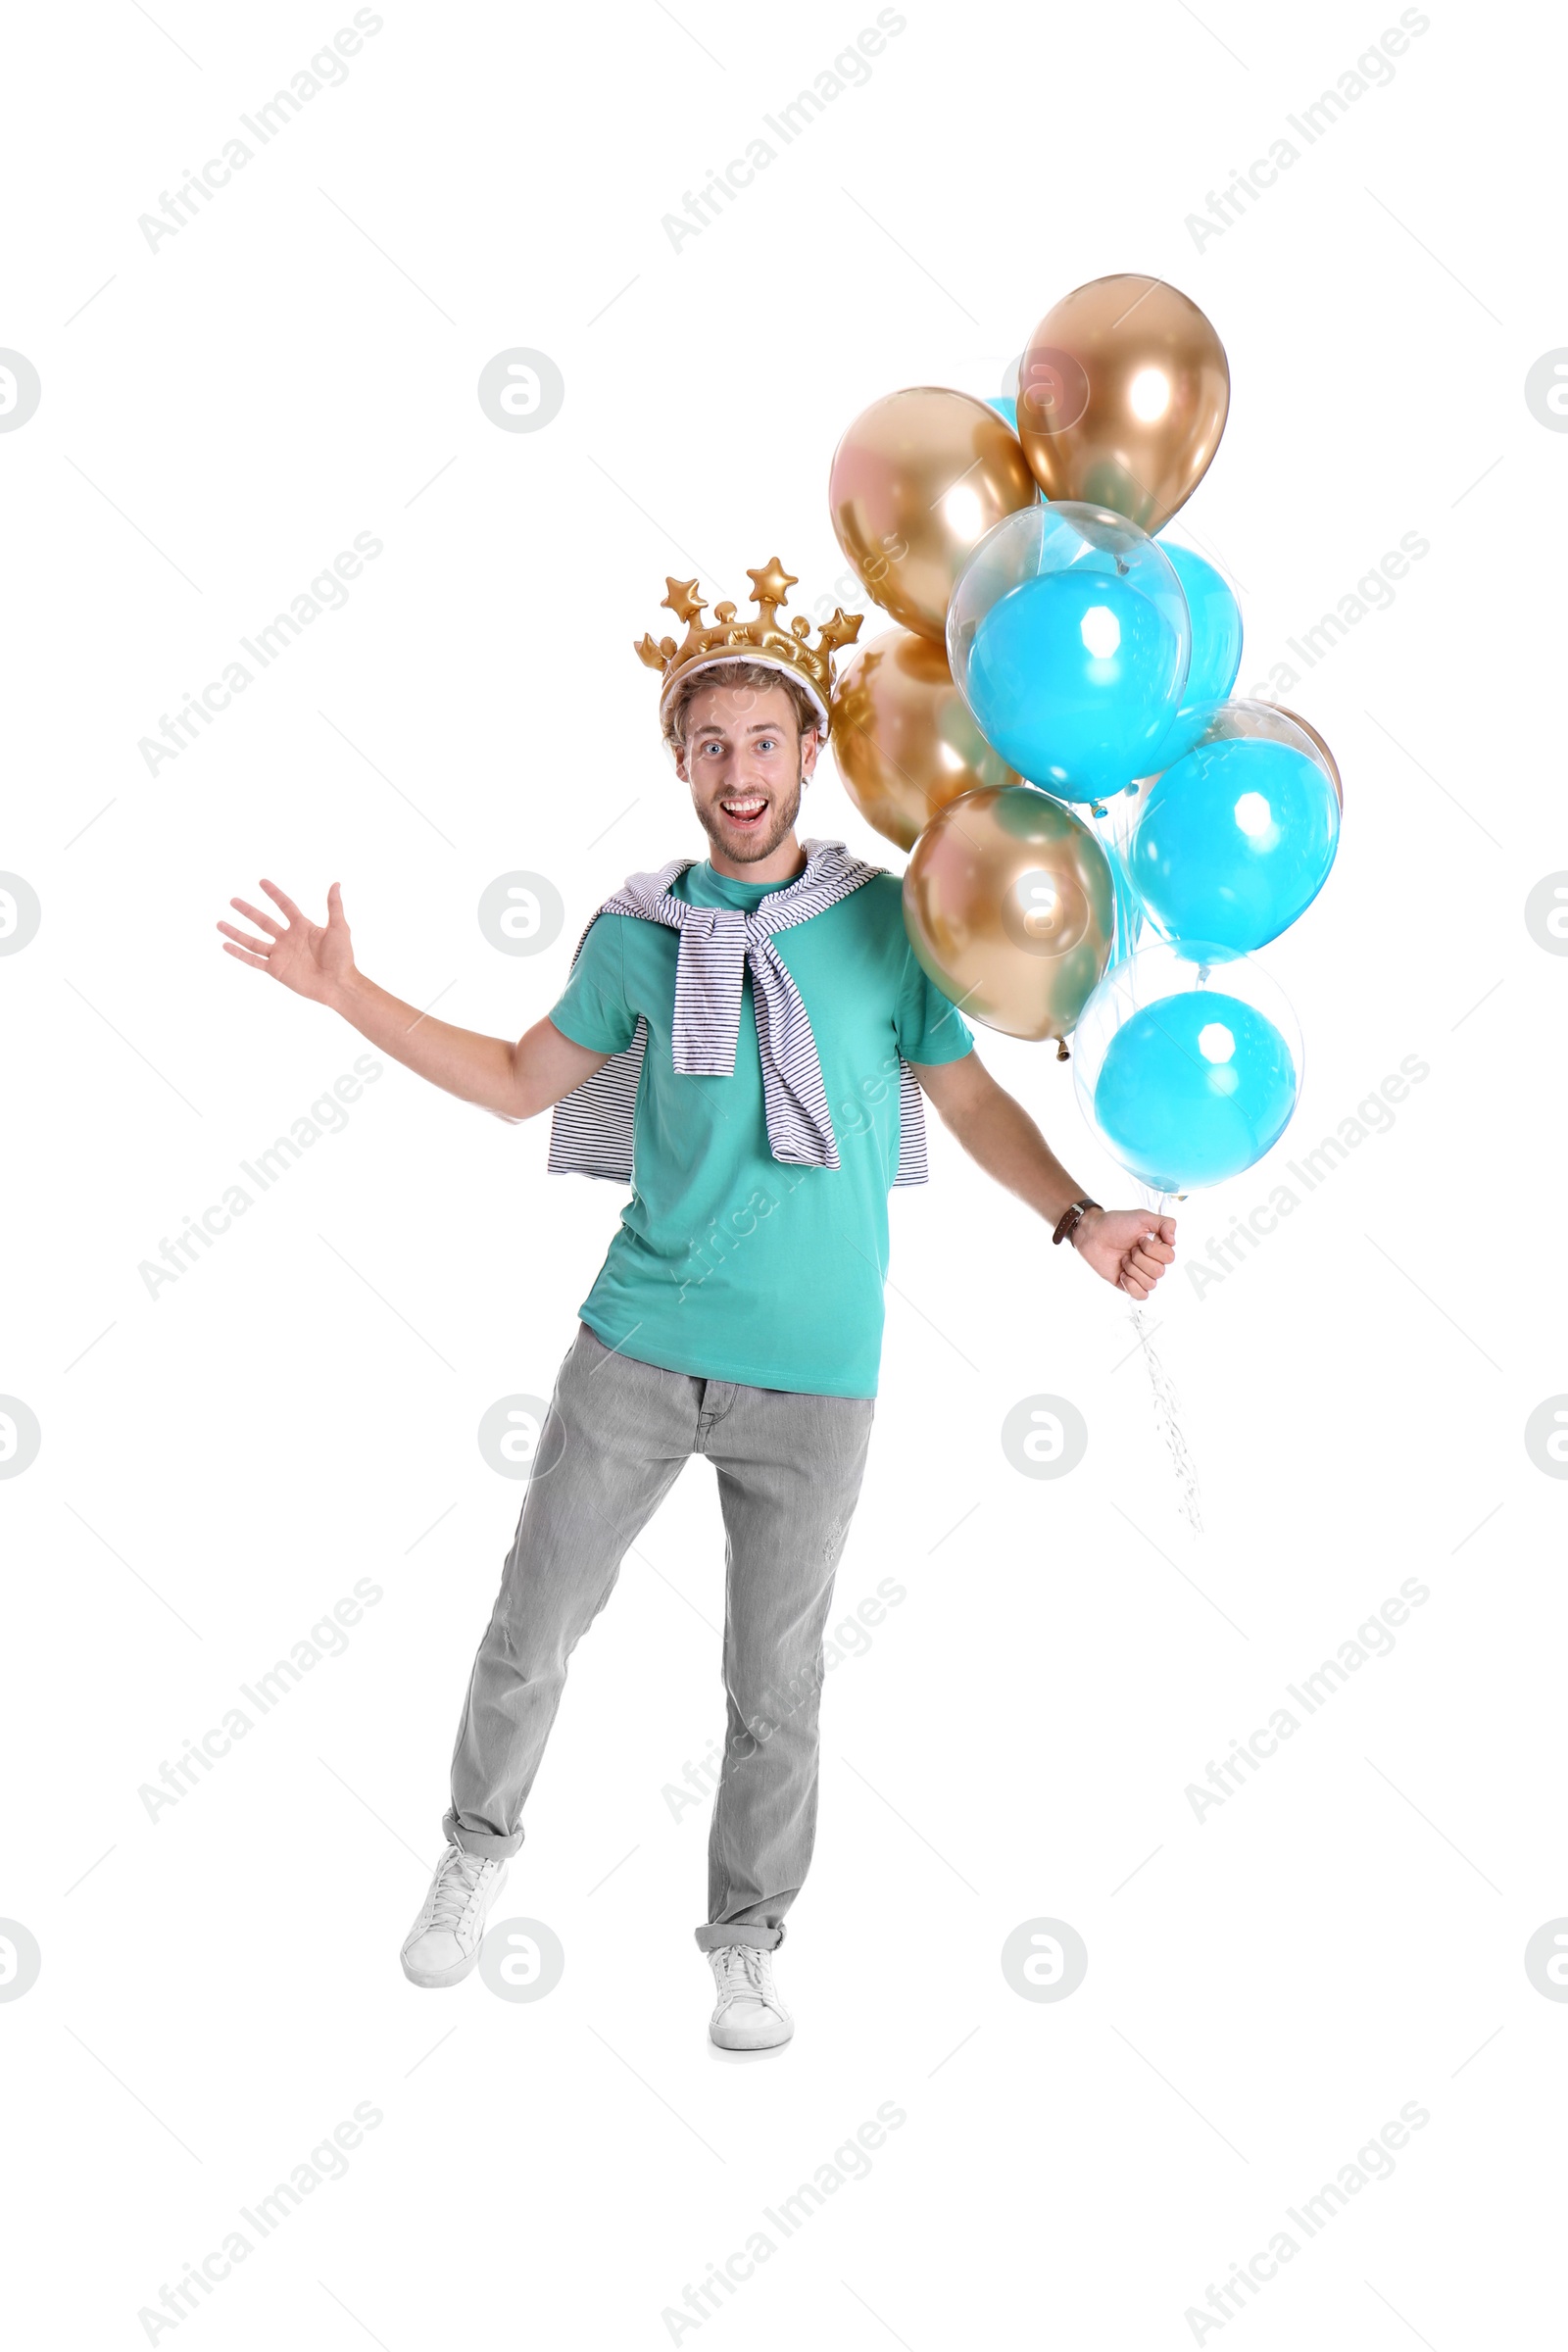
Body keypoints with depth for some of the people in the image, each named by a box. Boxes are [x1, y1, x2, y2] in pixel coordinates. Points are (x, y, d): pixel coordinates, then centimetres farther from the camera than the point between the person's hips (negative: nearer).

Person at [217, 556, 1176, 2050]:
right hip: (636, 1349, 1)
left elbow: (971, 1100, 5)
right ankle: (478, 1853, 33)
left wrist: (1075, 1216, -11)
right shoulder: (640, 931, 3)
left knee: (774, 1683, 8)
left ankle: (745, 1946, 27)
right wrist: (349, 995, 7)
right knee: (530, 1629, 7)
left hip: (813, 1378, -1)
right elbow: (519, 1081, 14)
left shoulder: (884, 917, -1)